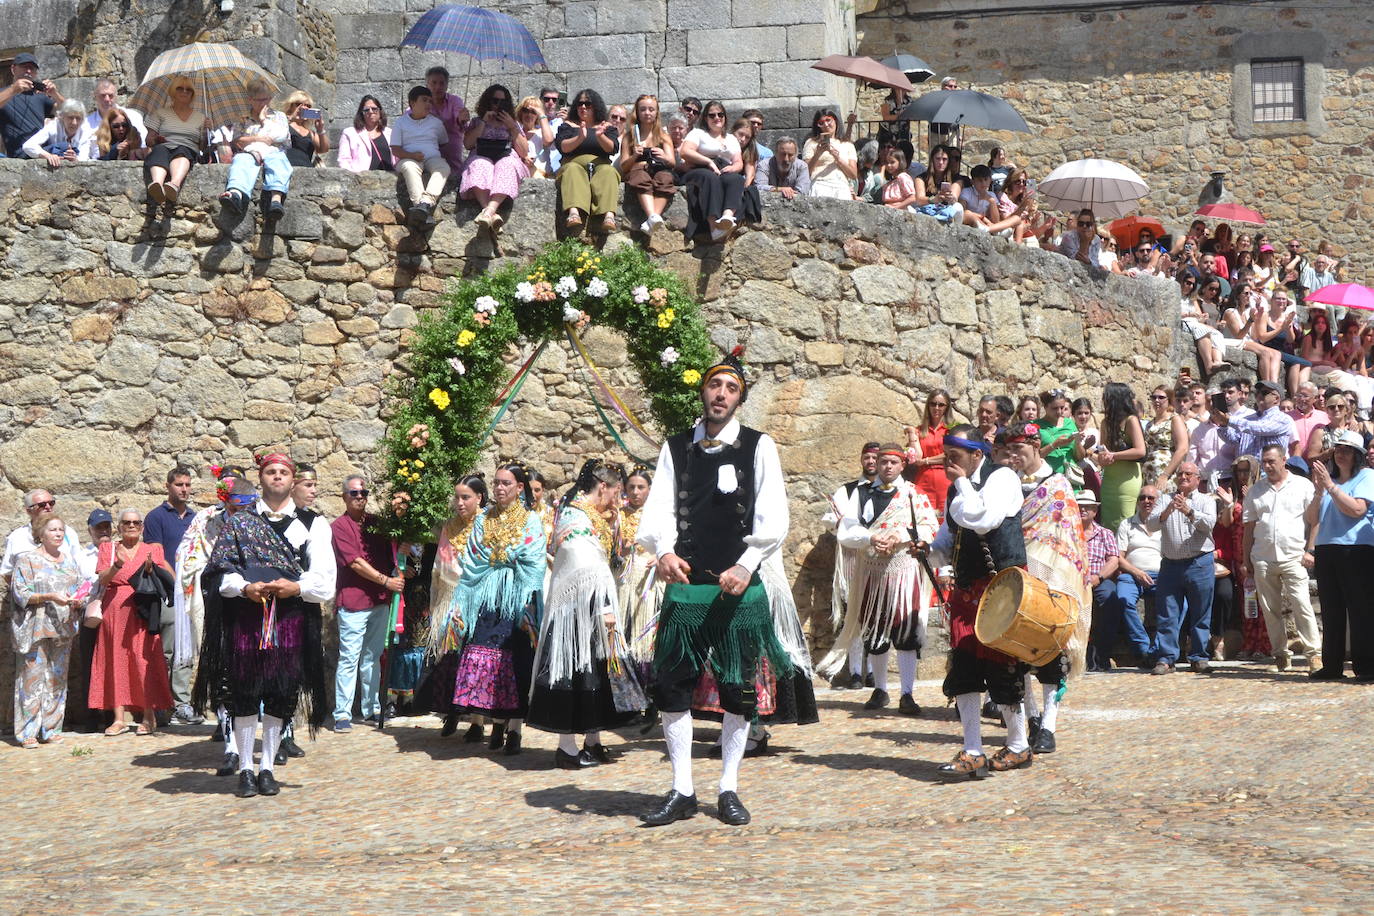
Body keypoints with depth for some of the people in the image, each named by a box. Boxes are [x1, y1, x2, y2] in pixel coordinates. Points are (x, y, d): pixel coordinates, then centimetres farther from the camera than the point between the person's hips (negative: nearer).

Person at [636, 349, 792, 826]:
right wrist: (664, 552, -16)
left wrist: (746, 564, -14)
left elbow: (773, 516, -2)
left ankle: (729, 789, 14)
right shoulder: (676, 447, 10)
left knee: (738, 690, 3)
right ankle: (682, 791, 10)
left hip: (739, 585, -2)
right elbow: (658, 508, 4)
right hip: (685, 584, 2)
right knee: (672, 687, 1)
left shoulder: (758, 447, 4)